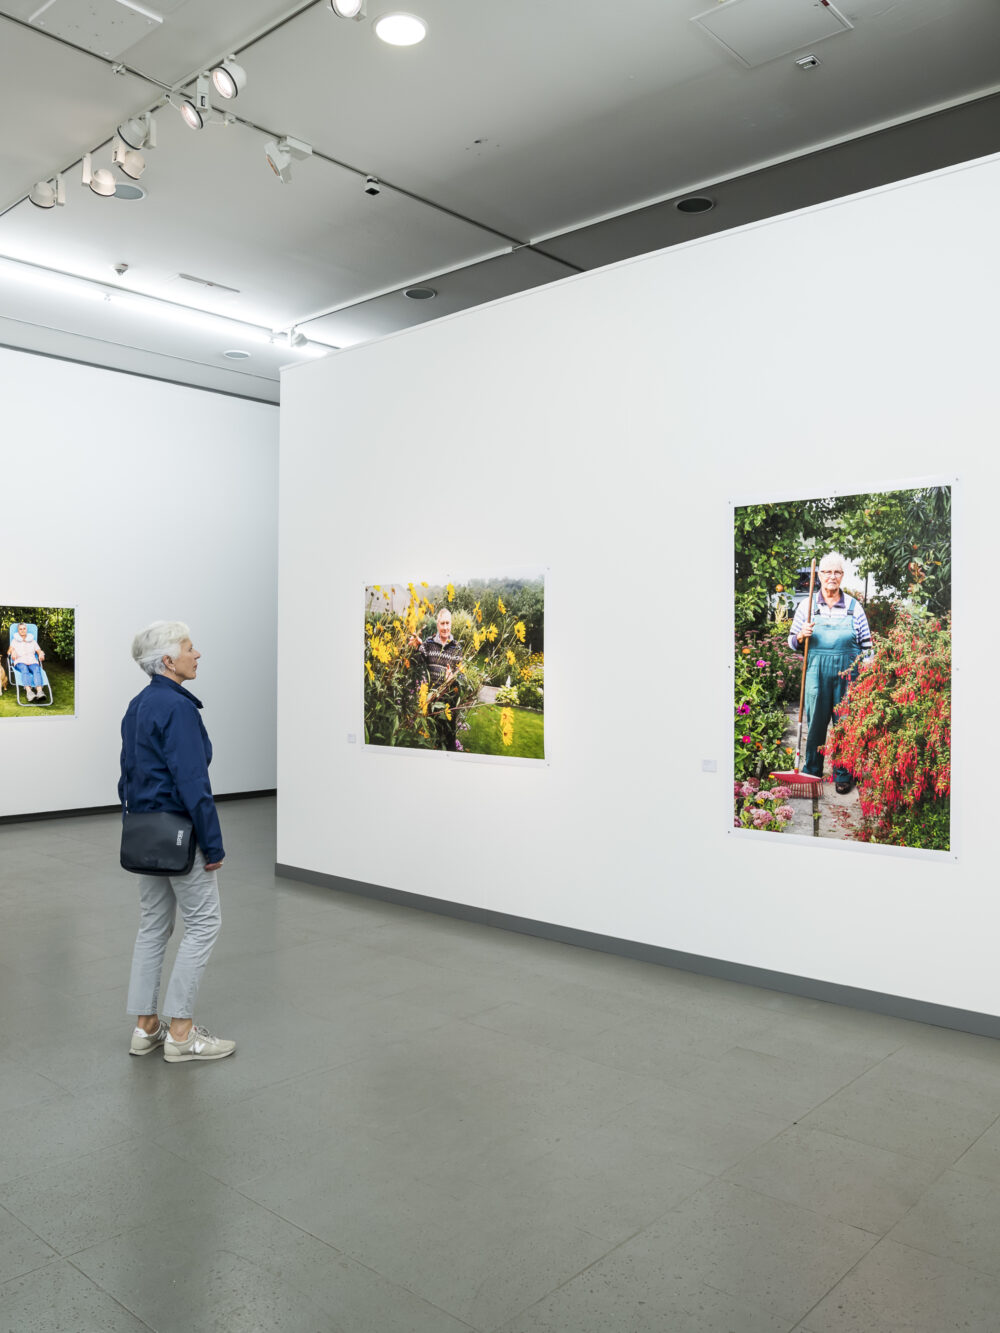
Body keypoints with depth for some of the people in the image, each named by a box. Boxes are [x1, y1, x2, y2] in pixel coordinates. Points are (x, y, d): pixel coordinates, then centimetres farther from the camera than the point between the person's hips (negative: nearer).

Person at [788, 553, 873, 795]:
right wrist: (802, 636, -13)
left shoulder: (854, 606, 6)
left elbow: (866, 645, 11)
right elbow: (793, 643, 8)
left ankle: (843, 775, 17)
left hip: (847, 673, 0)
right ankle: (811, 772, 18)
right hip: (816, 672, 0)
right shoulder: (807, 605, 5)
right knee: (815, 722, 3)